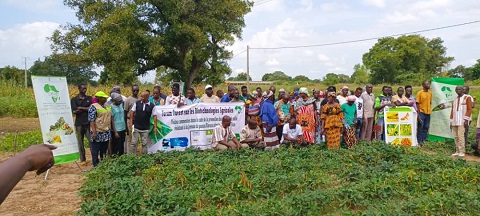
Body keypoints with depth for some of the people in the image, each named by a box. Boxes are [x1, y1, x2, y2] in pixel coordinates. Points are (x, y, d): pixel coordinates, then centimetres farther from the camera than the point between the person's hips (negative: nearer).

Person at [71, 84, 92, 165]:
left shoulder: (89, 98, 8)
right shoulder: (74, 99, 3)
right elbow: (74, 111, -8)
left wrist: (81, 108, -9)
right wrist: (86, 109, -9)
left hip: (89, 123, 1)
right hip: (79, 123, 0)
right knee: (80, 142, 6)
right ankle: (83, 159, 15)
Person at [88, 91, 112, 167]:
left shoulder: (107, 106, 12)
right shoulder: (93, 107, -9)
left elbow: (111, 118, 19)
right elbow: (92, 120, -14)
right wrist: (94, 132, -19)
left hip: (106, 133, 7)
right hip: (98, 133, -7)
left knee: (104, 149, 14)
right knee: (96, 150, 3)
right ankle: (96, 165, 10)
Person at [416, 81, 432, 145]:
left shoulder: (430, 93, 10)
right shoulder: (420, 93, -6)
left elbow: (430, 102, 16)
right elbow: (417, 104, -8)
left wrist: (430, 110, 10)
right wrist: (418, 114, -12)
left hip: (428, 112, 5)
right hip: (422, 112, -5)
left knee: (426, 127, 8)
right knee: (420, 127, -2)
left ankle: (423, 140, 18)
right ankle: (419, 141, 5)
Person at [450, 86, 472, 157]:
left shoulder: (467, 98, 1)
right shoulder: (455, 99, 18)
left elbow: (469, 109, -6)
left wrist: (466, 120, -13)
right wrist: (451, 121, 13)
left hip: (462, 121, -6)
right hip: (455, 121, 6)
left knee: (460, 135, -14)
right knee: (455, 137, 4)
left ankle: (462, 152, -10)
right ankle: (457, 151, 10)